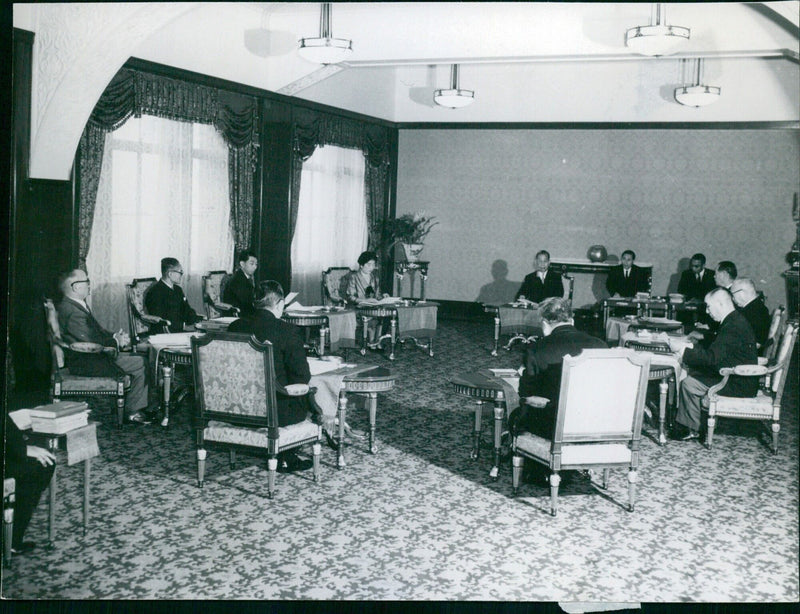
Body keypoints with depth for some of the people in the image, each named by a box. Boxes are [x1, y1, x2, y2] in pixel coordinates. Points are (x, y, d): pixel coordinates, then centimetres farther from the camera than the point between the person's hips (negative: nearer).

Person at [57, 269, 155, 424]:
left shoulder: (79, 305, 14)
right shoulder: (71, 311, -20)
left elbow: (97, 330, 20)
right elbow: (91, 340, -24)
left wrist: (115, 336, 2)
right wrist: (116, 341, -11)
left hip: (92, 355, 11)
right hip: (83, 363, -11)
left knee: (140, 359, 9)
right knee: (140, 364, -14)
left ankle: (141, 407, 9)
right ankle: (132, 412, -3)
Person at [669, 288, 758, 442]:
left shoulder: (733, 327, -22)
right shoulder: (734, 321, 11)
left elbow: (712, 358, -26)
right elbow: (713, 349, 16)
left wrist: (682, 349, -19)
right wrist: (688, 345, 7)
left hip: (739, 386, -11)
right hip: (737, 378, 11)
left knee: (689, 384, -13)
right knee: (690, 373, 11)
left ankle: (692, 430, 1)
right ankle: (682, 423, 10)